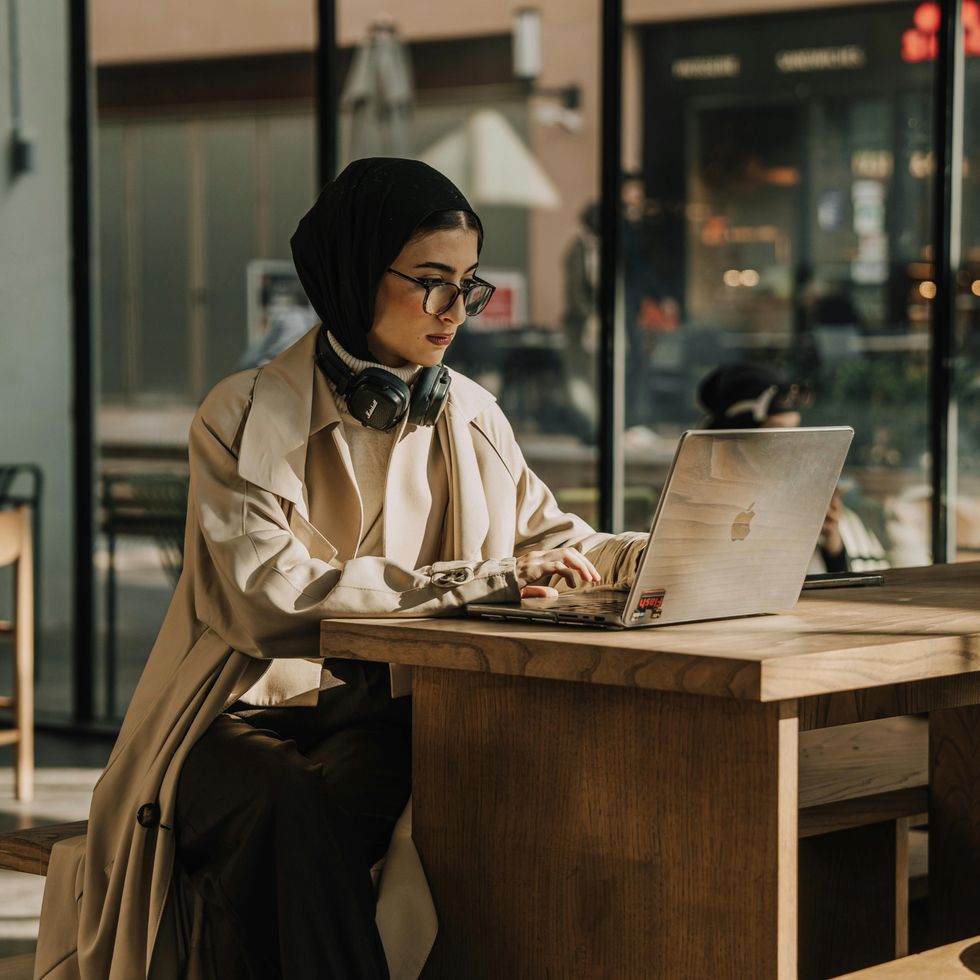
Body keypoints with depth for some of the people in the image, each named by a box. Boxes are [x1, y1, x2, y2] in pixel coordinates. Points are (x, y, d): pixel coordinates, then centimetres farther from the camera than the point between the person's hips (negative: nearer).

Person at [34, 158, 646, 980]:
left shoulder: (470, 418, 12)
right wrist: (475, 581, -22)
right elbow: (270, 589, -19)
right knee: (284, 802, -37)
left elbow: (556, 541, 20)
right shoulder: (247, 417, -5)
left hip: (385, 725, 3)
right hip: (248, 719, -2)